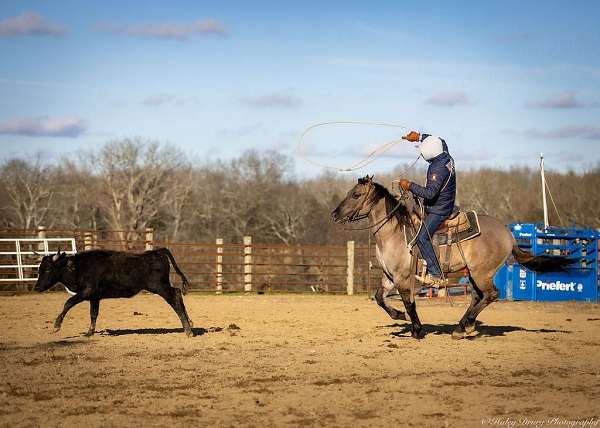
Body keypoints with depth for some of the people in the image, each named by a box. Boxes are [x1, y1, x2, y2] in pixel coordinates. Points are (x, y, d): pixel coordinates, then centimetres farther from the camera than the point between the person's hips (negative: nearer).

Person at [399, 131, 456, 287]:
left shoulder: (438, 169, -27)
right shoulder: (446, 156, 0)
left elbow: (430, 192, -33)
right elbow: (439, 141, 21)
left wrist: (410, 186, -25)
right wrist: (419, 137, 17)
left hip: (438, 210, -11)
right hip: (447, 204, 11)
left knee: (422, 238, -17)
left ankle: (435, 275, -20)